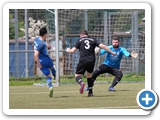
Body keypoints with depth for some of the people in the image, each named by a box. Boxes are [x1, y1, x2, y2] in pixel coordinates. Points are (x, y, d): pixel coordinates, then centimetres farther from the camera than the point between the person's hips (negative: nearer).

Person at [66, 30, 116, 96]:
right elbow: (103, 46, 4)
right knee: (89, 75, 24)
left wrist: (68, 50, 28)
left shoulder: (80, 41, 10)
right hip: (91, 61, 3)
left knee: (77, 75, 5)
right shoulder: (93, 40, 14)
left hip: (83, 61, -3)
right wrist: (111, 52, 9)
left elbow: (72, 51, 5)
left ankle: (81, 83, -31)